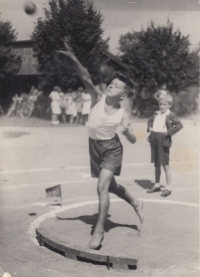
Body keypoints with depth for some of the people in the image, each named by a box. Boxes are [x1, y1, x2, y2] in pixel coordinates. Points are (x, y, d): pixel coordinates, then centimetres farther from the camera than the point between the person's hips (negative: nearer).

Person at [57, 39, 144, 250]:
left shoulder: (122, 115, -15)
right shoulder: (98, 98, -13)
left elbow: (133, 141, -6)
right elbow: (86, 79, -30)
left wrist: (127, 131, -25)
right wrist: (73, 59, -43)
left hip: (111, 149, -4)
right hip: (94, 147, 4)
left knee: (102, 187, -19)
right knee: (111, 186, 19)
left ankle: (99, 230, -10)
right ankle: (135, 203, 46)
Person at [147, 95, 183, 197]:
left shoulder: (171, 115, -8)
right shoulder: (156, 114, 11)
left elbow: (179, 125, -18)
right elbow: (150, 121, 30)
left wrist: (169, 132, -19)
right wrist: (149, 127, 12)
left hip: (163, 141, -6)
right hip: (154, 141, 6)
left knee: (165, 165, 0)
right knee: (156, 164, 15)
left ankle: (168, 187, 7)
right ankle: (157, 185, 27)